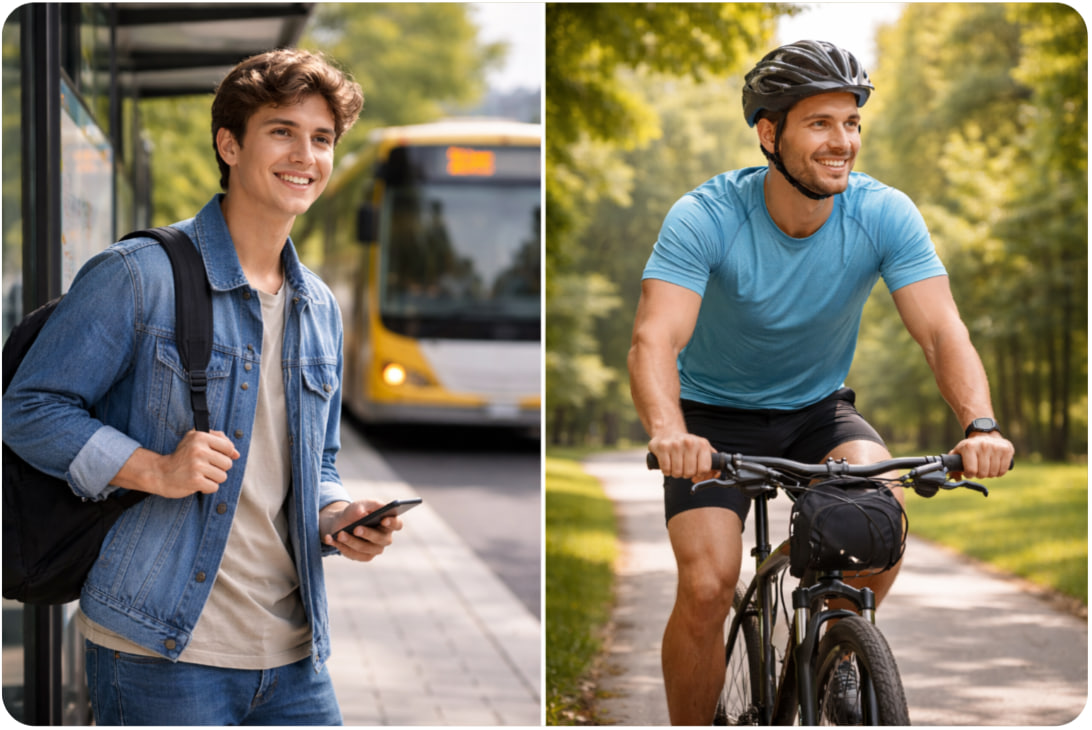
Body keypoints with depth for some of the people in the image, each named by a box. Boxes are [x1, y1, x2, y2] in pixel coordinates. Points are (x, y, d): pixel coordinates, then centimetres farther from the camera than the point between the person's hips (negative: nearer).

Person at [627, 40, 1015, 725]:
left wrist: (980, 425, -44)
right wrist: (669, 432, -56)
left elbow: (943, 331, -24)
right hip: (716, 416, -2)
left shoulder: (886, 214, -17)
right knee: (707, 587, -20)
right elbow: (656, 339, -35)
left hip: (818, 410, 2)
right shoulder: (706, 217, -25)